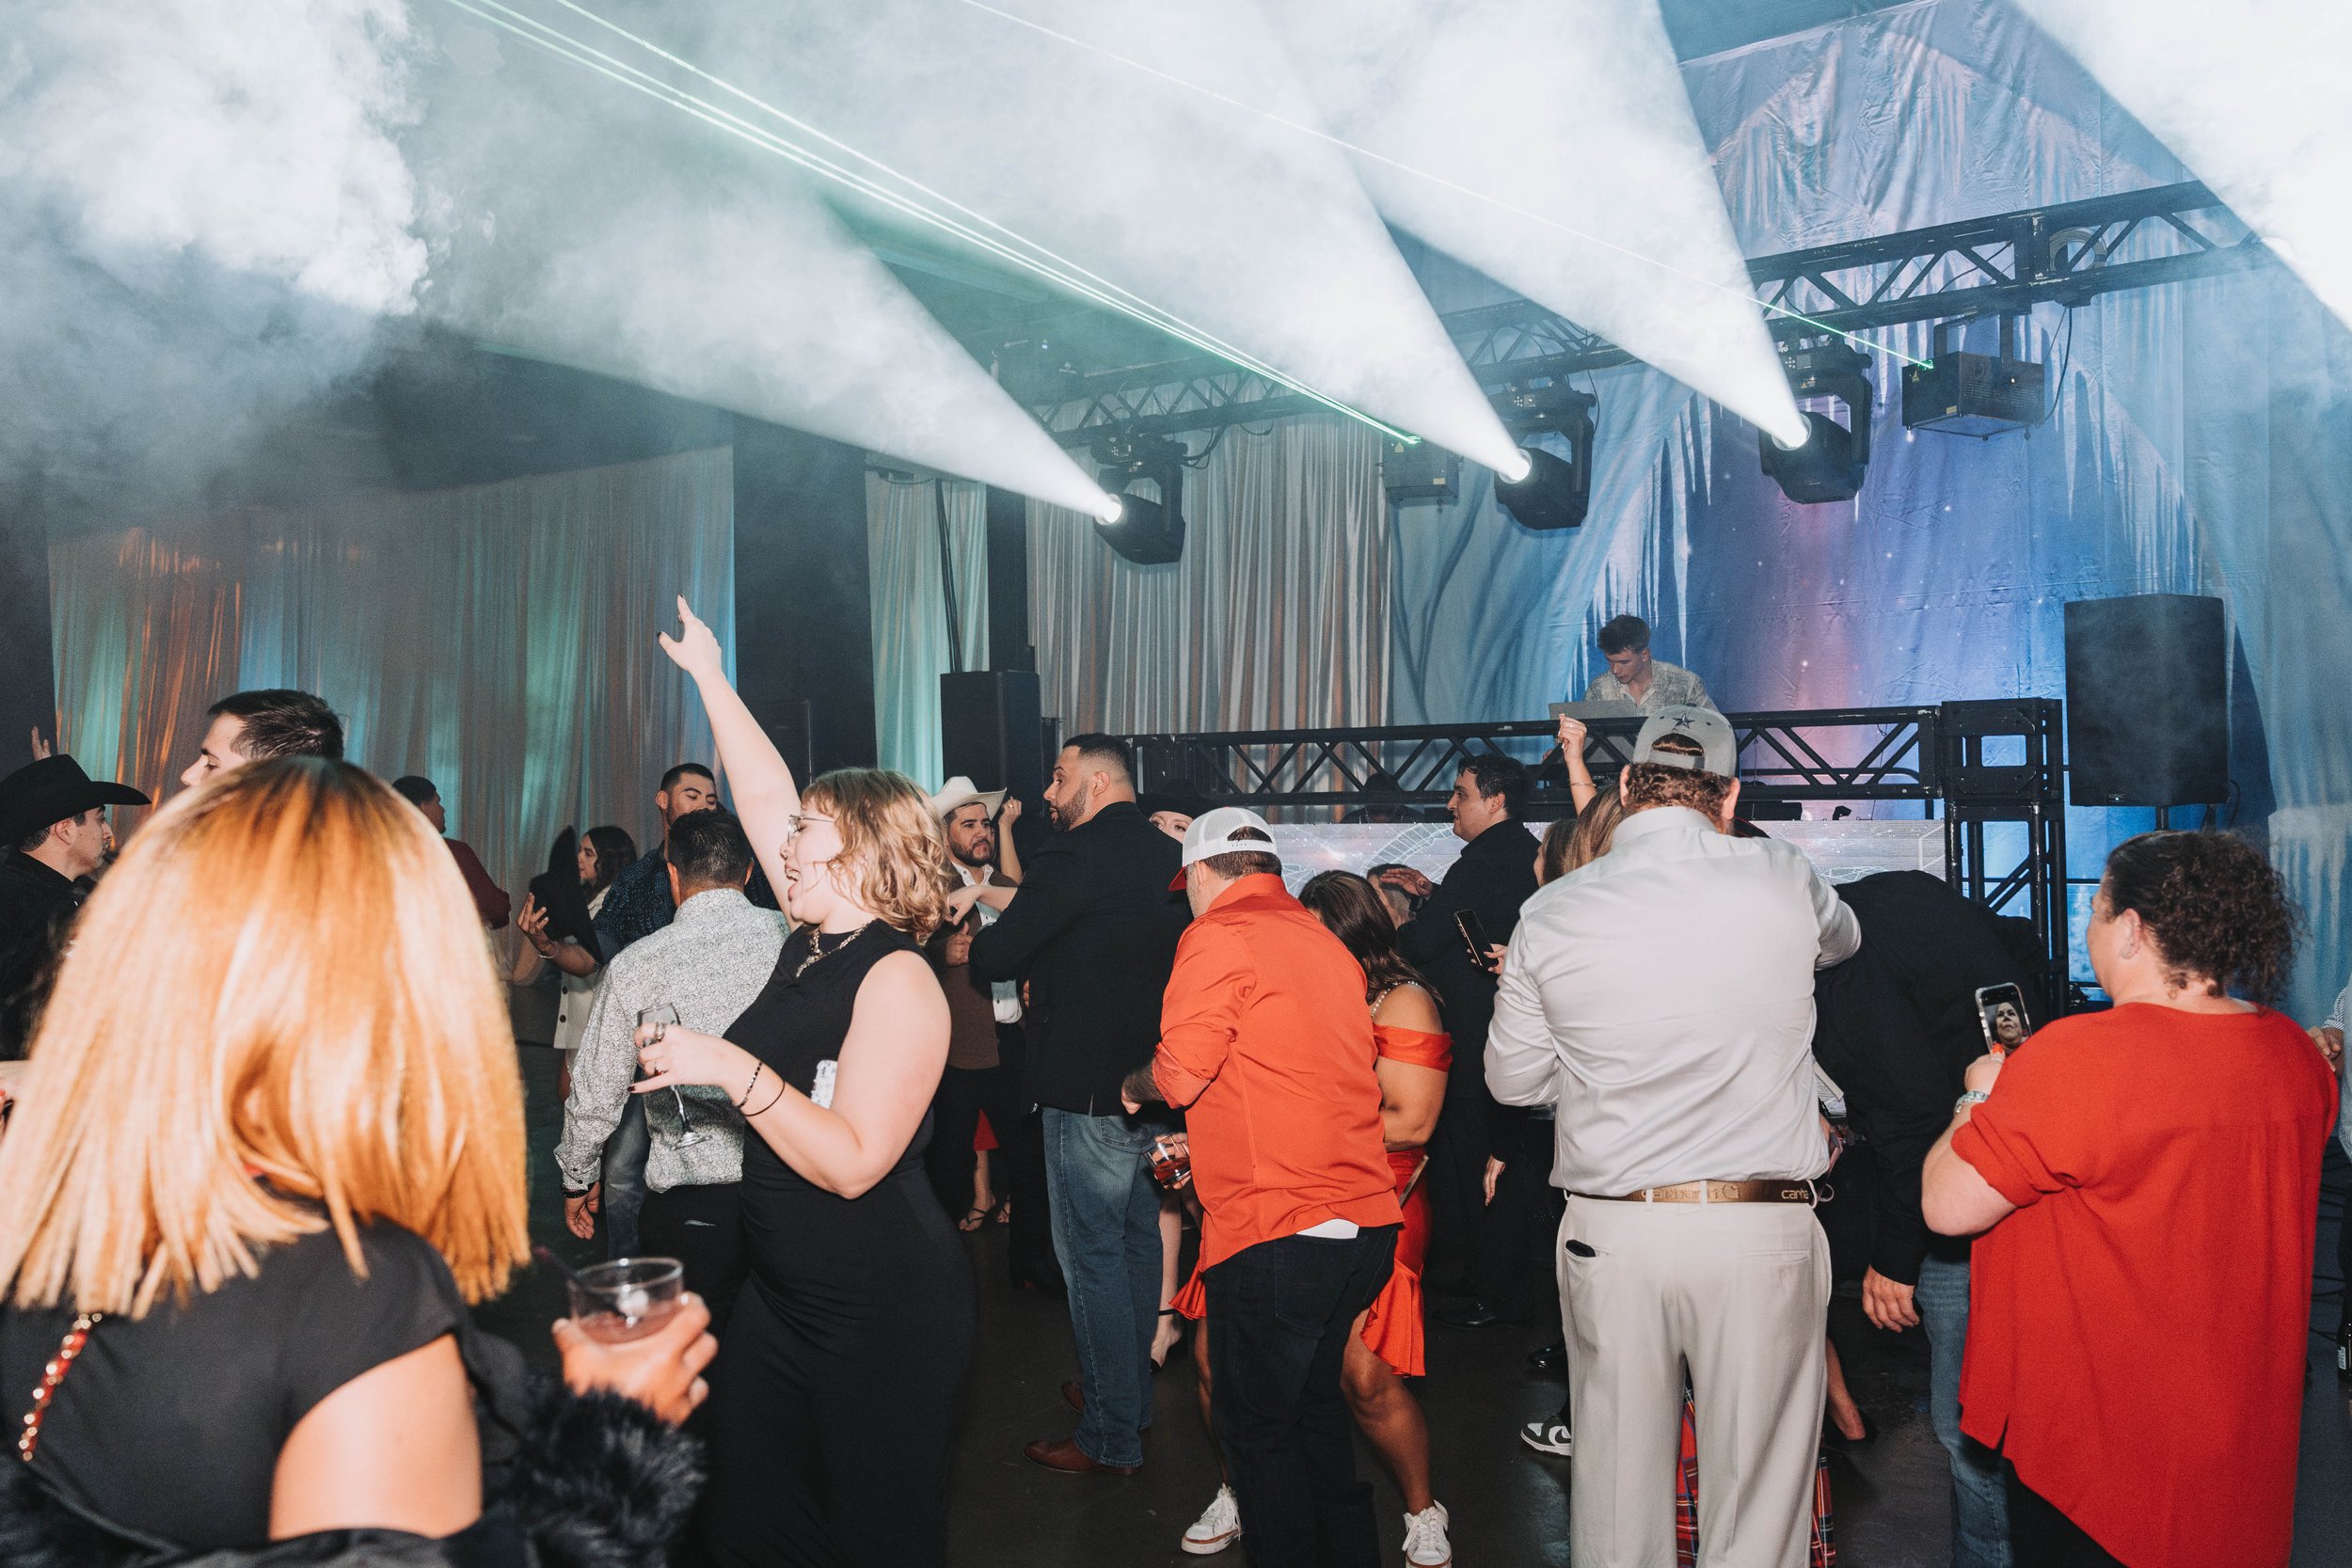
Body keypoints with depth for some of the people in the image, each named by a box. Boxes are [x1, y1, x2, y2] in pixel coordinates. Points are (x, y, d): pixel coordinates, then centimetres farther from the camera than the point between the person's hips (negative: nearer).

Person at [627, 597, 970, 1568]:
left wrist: (731, 1068, -28)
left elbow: (853, 1163, -26)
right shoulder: (814, 942, 4)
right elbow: (765, 796, 12)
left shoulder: (897, 980, -19)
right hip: (781, 1295, 8)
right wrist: (707, 676, 17)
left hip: (884, 1315, -8)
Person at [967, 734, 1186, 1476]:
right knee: (1141, 1244, 19)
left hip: (1089, 1091, -8)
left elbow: (997, 956, -16)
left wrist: (965, 945, 7)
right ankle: (1134, 1400, 33)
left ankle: (1109, 1436, 9)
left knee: (1092, 1258, 1)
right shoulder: (1170, 853, 8)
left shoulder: (1078, 853, -16)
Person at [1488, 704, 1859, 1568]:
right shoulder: (1782, 879, -5)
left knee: (1617, 1490, 14)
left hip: (1607, 1232, 1)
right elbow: (1843, 938, 20)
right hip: (1760, 1235, -1)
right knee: (1758, 1492, 10)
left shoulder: (1550, 914, -3)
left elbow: (1512, 1078, 7)